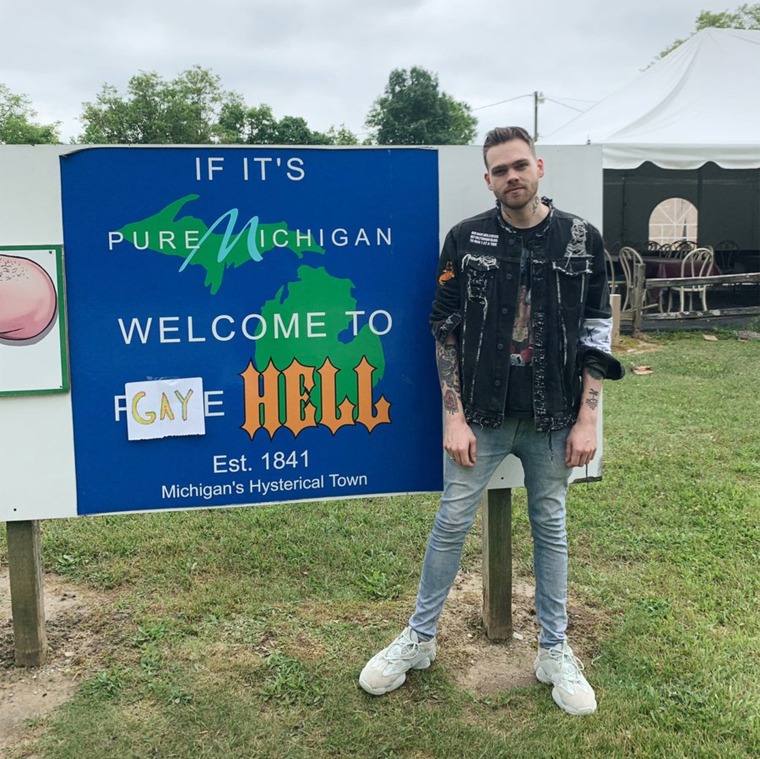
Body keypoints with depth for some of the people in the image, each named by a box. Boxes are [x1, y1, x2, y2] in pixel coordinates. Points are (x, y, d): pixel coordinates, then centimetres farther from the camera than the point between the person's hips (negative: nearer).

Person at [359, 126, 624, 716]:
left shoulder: (582, 240, -2)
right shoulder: (466, 239, -3)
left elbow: (596, 335, 0)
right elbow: (446, 331, -2)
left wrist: (587, 419, -5)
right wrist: (455, 418, -6)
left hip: (552, 420, 1)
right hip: (481, 416, 0)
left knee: (550, 528, 13)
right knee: (451, 522, 6)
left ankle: (555, 651, 28)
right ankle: (420, 639, 24)